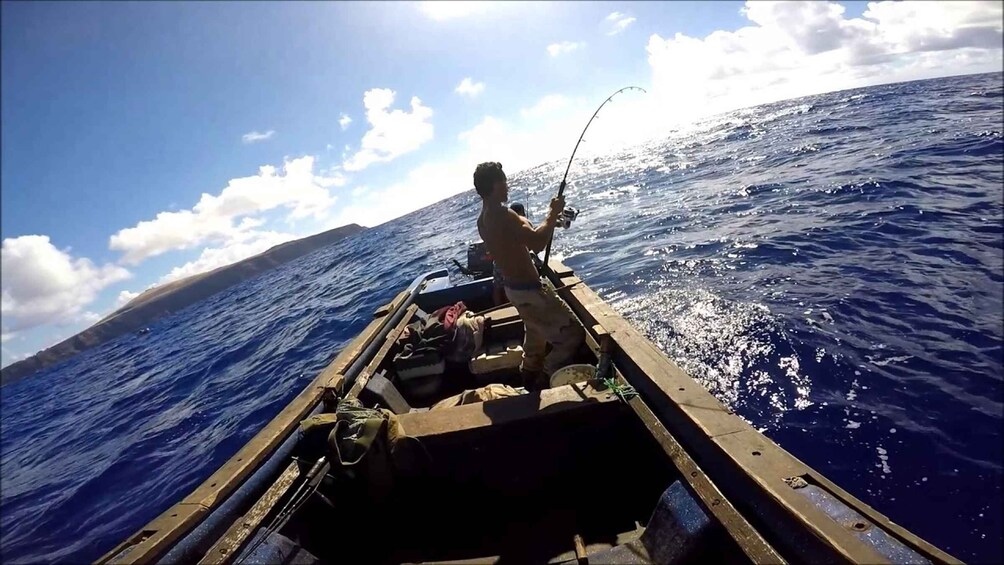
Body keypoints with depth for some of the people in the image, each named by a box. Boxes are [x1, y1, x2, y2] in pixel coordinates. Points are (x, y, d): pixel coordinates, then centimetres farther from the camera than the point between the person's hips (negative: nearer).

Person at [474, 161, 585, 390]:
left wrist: (549, 221, 13)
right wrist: (553, 214, -19)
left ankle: (530, 379, 46)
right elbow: (537, 243, -34)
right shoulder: (502, 215, -25)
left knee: (536, 334, 30)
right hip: (529, 290, -10)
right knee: (572, 333, 0)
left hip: (514, 287, 10)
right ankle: (545, 382, 10)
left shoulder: (484, 219, 6)